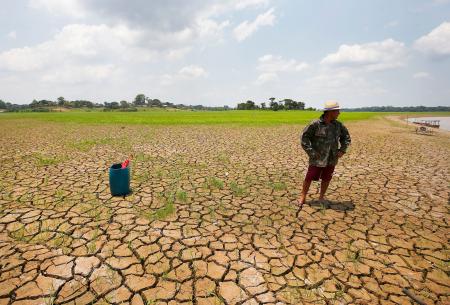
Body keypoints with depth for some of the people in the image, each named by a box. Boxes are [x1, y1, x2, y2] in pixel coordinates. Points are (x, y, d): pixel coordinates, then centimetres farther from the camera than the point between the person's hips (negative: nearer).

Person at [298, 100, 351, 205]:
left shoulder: (338, 125, 1)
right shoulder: (315, 124, -15)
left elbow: (346, 137, 16)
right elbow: (304, 137, -12)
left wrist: (342, 150, 5)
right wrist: (311, 151, -15)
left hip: (331, 158, 5)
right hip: (317, 158, -4)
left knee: (326, 179, 13)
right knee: (309, 177, 3)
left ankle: (321, 197, 32)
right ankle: (303, 196, 22)